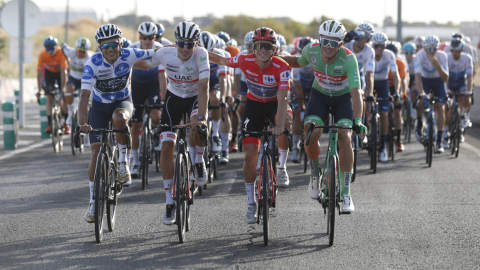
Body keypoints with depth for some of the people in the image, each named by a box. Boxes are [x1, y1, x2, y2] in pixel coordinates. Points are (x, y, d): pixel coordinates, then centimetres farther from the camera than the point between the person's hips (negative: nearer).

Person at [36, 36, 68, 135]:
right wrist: (39, 90, -38)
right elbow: (39, 73, -31)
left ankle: (66, 123, 4)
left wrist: (63, 88, -42)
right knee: (49, 98, -11)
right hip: (49, 72, 1)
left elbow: (63, 72, -36)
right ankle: (50, 124, -10)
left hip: (60, 72, -1)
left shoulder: (61, 53, -33)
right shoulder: (42, 55, -30)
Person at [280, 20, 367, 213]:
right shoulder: (311, 51, -21)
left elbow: (356, 92, -39)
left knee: (344, 137, -24)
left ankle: (345, 194, -16)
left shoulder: (348, 59, -32)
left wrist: (357, 120, -52)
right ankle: (315, 174, 7)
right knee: (311, 133, -23)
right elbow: (298, 62, 5)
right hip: (320, 95, 2)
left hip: (343, 98, -2)